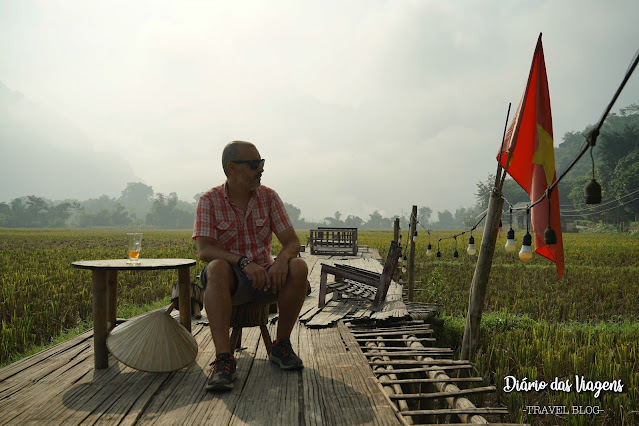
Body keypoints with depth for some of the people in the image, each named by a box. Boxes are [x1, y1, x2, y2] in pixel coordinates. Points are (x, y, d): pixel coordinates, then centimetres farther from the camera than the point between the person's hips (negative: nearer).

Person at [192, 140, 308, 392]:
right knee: (216, 269, -35)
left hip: (266, 277, 3)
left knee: (298, 267, -26)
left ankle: (281, 345, -9)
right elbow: (204, 250, -16)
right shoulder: (209, 201, -5)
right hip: (231, 281, -2)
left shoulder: (268, 197, 2)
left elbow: (292, 241, -3)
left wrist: (282, 259, -27)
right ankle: (223, 357, -34)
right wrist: (244, 262, -32)